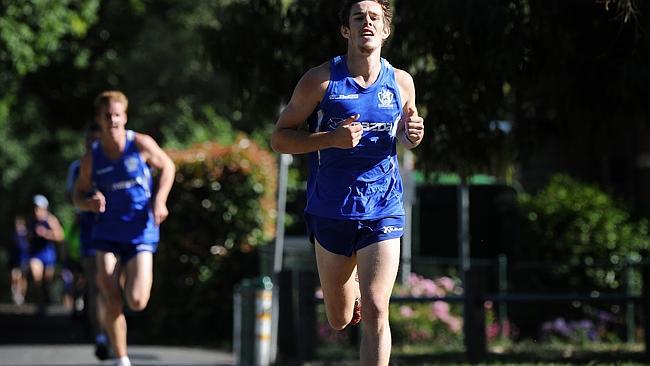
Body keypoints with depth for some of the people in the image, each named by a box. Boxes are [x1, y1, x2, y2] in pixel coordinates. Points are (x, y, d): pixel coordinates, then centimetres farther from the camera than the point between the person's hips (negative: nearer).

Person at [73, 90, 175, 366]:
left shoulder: (141, 144, -6)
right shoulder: (91, 158, -2)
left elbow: (167, 166, 10)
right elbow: (78, 196, 10)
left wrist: (160, 200, -4)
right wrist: (90, 203, -14)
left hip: (141, 233, -1)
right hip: (107, 234, 1)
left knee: (137, 302, -12)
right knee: (112, 304, -8)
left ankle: (135, 276, 25)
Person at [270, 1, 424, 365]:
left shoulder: (401, 82, 2)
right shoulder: (321, 79, -7)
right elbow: (280, 137, -5)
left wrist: (413, 135, -5)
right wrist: (330, 138, -21)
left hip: (383, 212, 0)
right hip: (331, 212, 0)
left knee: (374, 313, -13)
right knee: (340, 320, 14)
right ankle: (353, 287, 51)